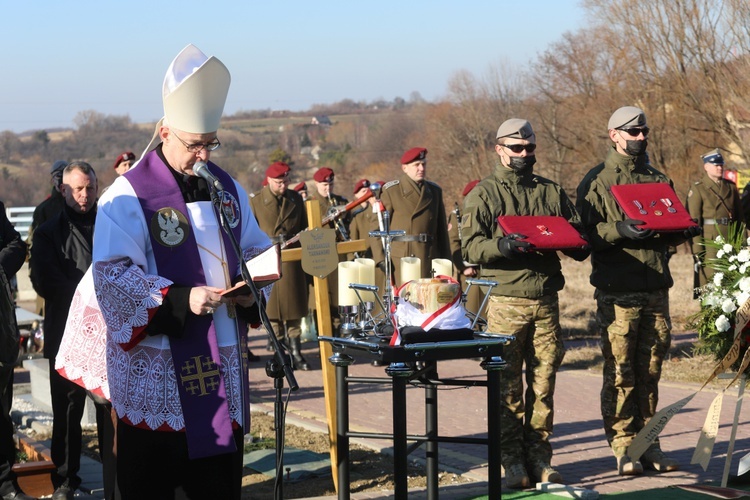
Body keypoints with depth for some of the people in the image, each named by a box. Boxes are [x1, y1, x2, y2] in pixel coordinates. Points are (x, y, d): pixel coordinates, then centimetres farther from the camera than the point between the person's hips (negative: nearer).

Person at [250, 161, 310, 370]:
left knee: (294, 309, 3)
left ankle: (295, 352, 8)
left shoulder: (296, 199, 10)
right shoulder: (255, 202, 0)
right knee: (273, 310, 0)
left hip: (293, 261, 3)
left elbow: (304, 228, 18)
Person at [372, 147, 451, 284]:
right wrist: (381, 258, -11)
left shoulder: (435, 191, 14)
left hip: (429, 259, 4)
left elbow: (442, 229, 15)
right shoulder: (391, 191, 1)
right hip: (401, 259, -4)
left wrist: (445, 261, 10)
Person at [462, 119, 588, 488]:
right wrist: (503, 246, -24)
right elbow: (470, 247, -7)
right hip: (505, 301, -3)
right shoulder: (483, 194, 5)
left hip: (546, 301, 3)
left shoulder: (552, 192, 17)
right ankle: (513, 464, 2)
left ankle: (540, 460, 10)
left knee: (543, 386, 4)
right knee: (508, 387, -3)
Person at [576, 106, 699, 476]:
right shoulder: (597, 181, 2)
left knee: (649, 372, 7)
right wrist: (621, 231, -22)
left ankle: (648, 443, 14)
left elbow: (671, 234, 21)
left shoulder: (658, 180, 18)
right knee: (620, 373, -3)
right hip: (617, 290, -5)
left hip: (656, 289, 5)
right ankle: (623, 447, 2)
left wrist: (682, 232, -1)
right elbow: (587, 233, -6)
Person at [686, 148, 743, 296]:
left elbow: (739, 216, 14)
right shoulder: (698, 189, -2)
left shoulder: (731, 187, 14)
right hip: (710, 240, -5)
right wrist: (697, 249, -13)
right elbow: (693, 221, -7)